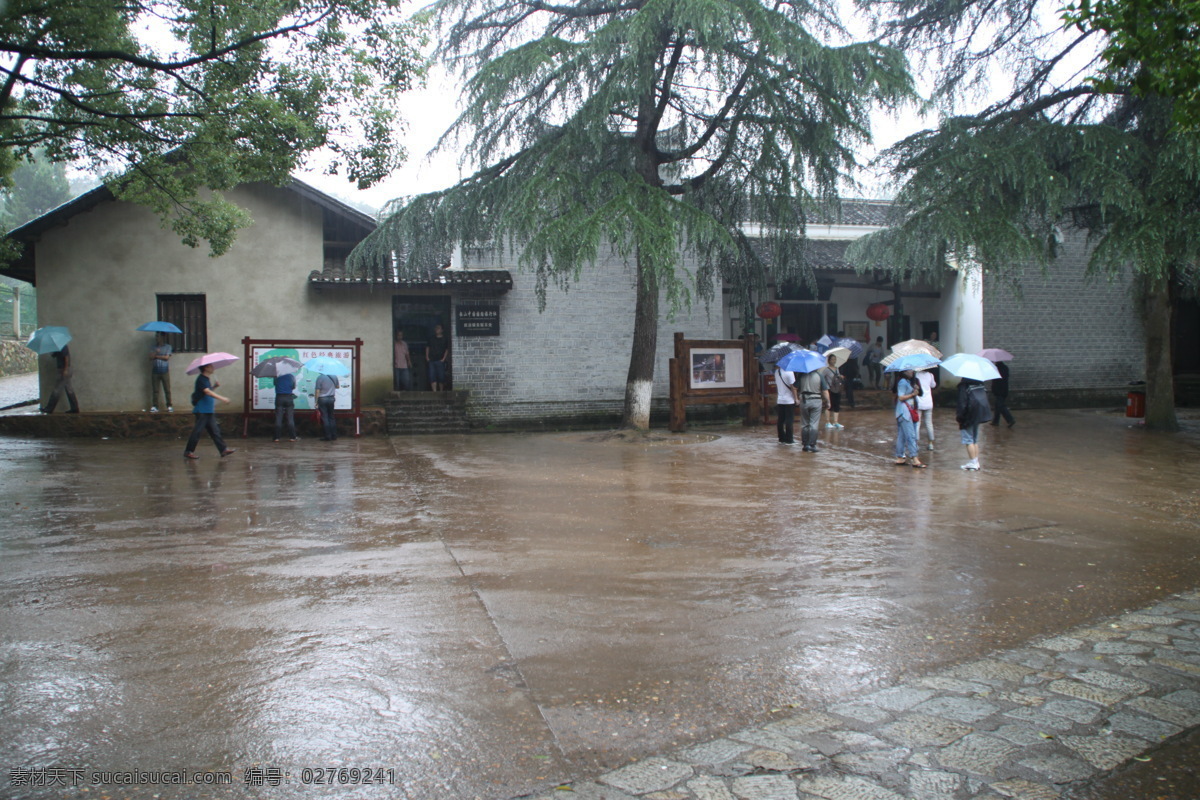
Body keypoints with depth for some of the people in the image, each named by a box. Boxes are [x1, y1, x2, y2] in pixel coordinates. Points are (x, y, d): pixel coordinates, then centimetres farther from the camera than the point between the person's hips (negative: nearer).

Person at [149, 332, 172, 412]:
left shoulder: (168, 347, 7)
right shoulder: (153, 348, 15)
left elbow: (166, 357, -5)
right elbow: (151, 357, 1)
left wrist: (156, 356, -1)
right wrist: (156, 352, -13)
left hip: (165, 371, -2)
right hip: (155, 372, 2)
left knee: (167, 390, -3)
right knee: (155, 390, 0)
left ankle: (169, 406, 1)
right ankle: (154, 407, 2)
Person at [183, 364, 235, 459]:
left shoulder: (207, 379, 15)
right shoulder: (201, 379, -14)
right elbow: (207, 392, -25)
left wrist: (214, 386, 3)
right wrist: (221, 398, -32)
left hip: (209, 410, 9)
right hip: (202, 410, -9)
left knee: (214, 430, 7)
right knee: (198, 431, -5)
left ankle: (223, 449, 7)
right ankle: (188, 451, 3)